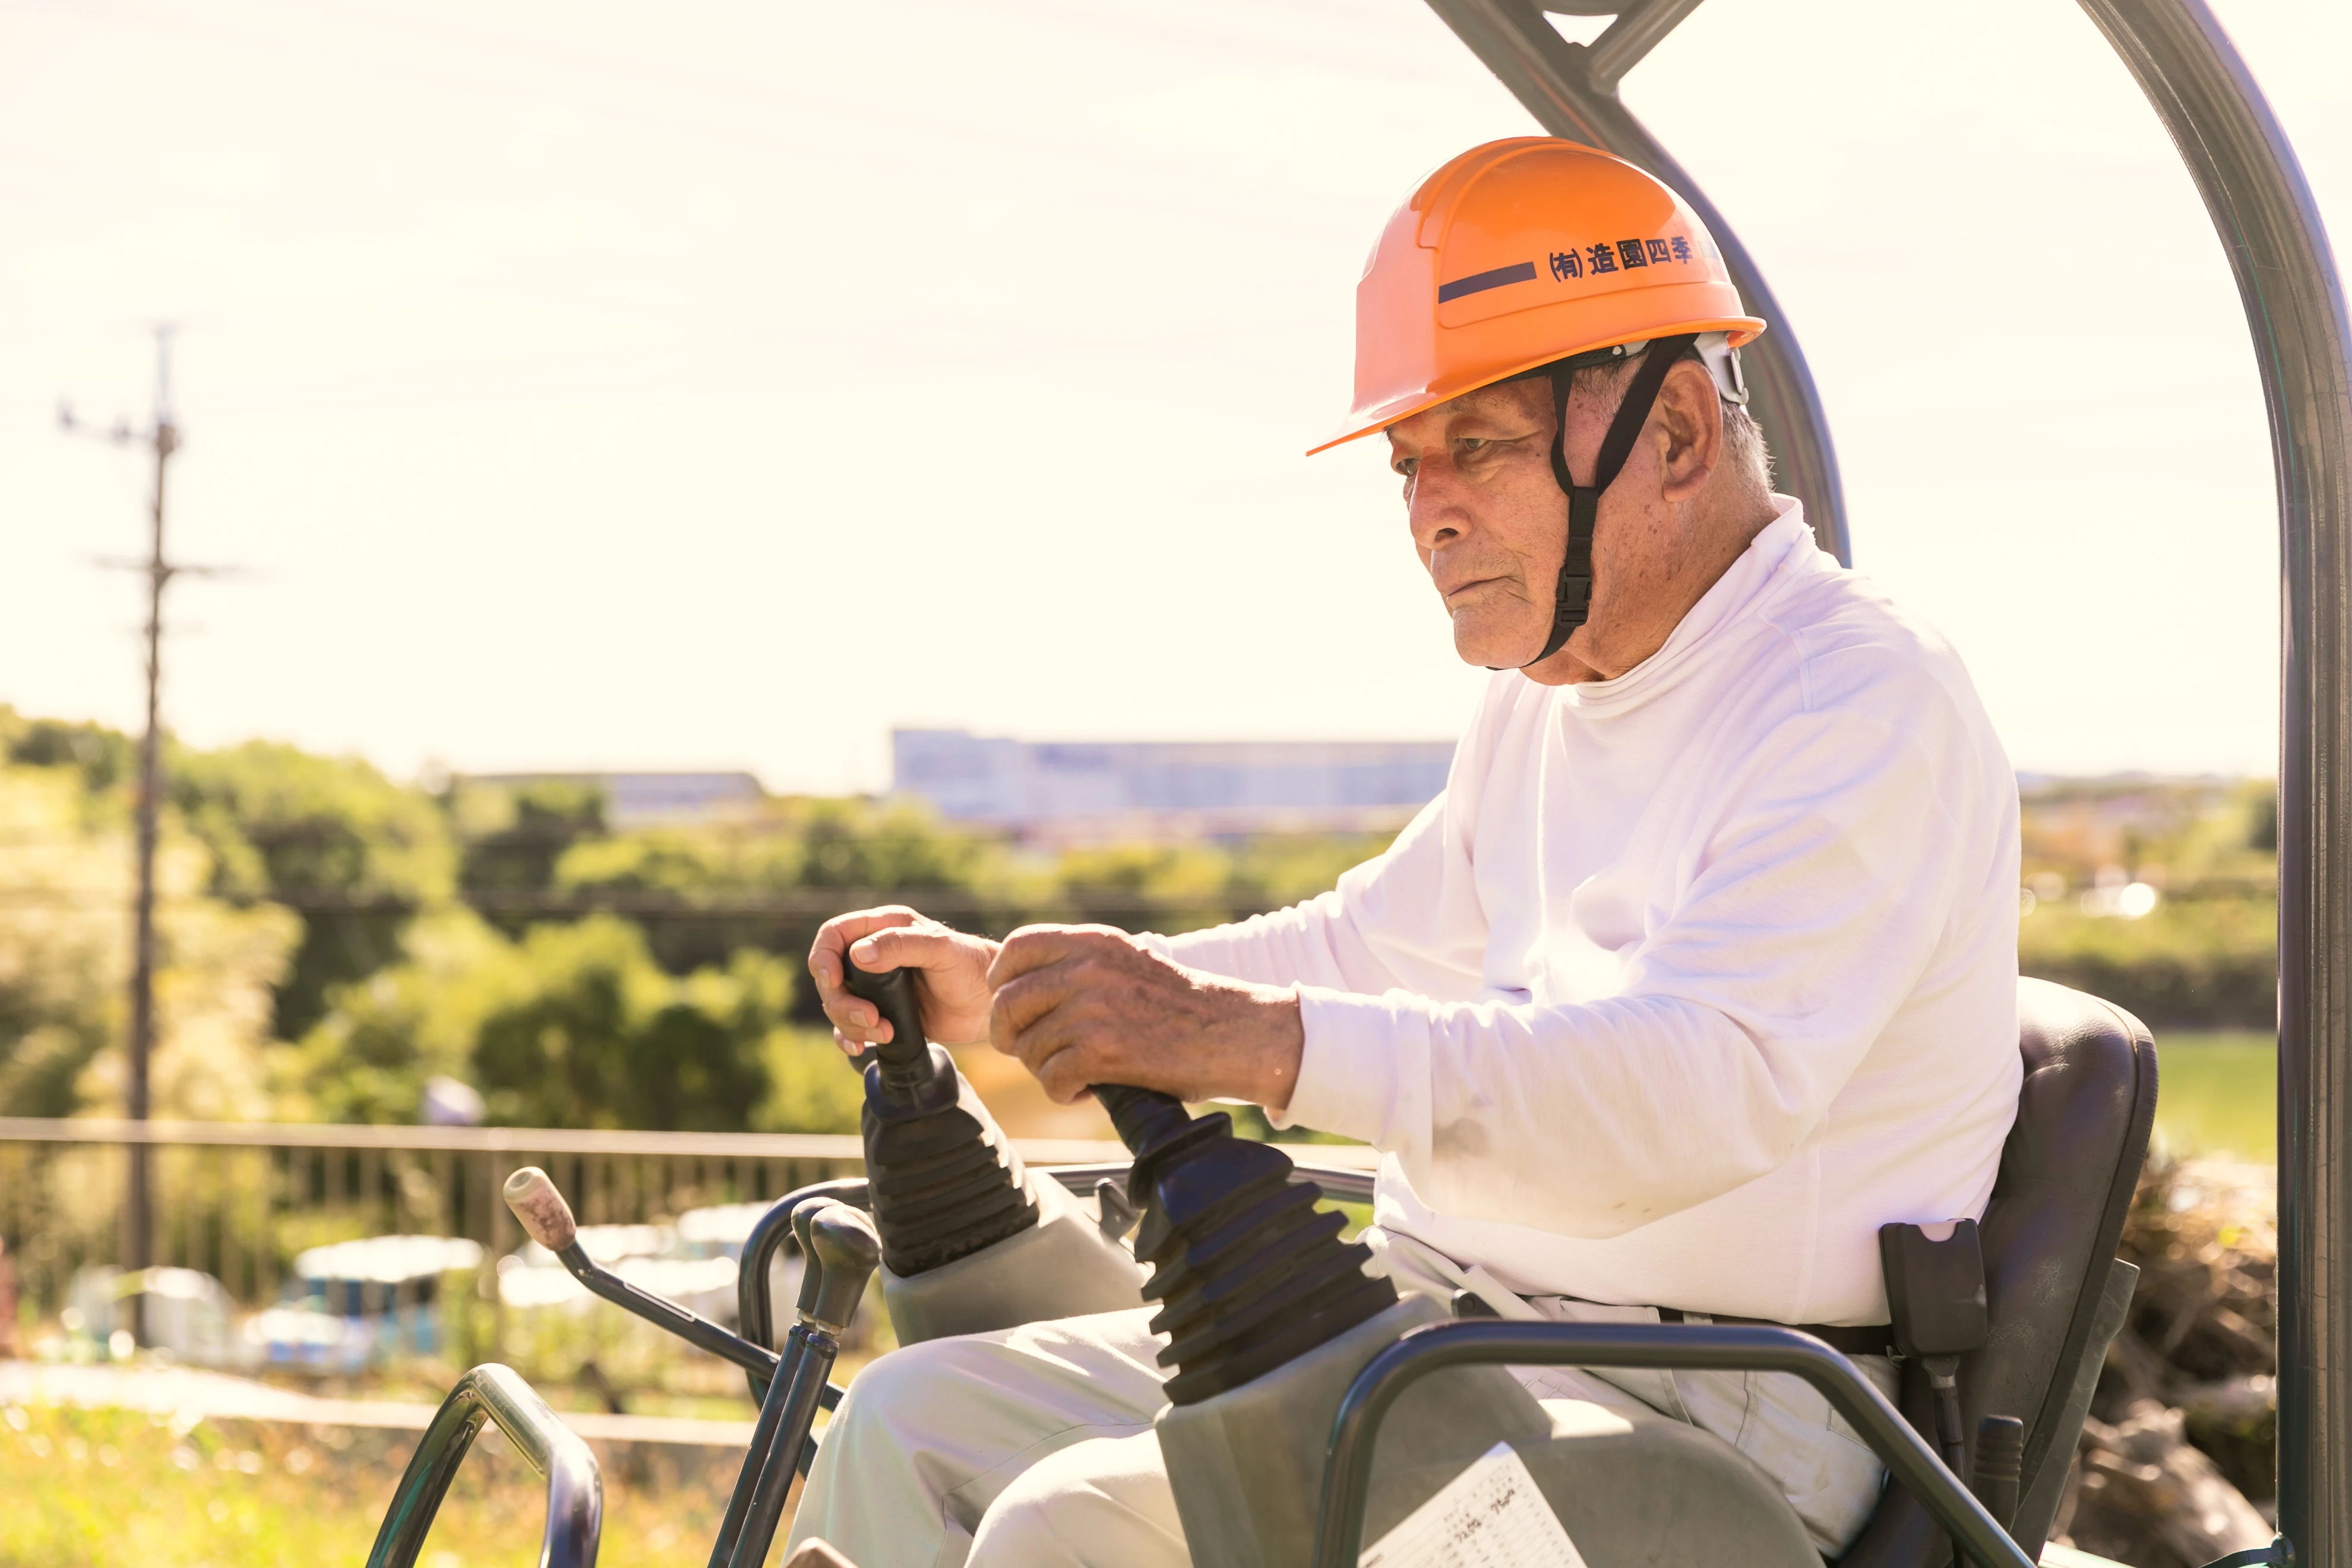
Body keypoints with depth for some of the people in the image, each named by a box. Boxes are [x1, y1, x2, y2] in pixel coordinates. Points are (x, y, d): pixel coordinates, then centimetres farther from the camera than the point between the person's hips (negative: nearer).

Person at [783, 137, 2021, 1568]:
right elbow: (1369, 944, 31)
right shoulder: (1547, 701, 17)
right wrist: (996, 992, 18)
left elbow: (1698, 1084, -30)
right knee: (917, 1422, 0)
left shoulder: (1866, 702, -15)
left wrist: (1250, 1041, -39)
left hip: (1701, 1419, -9)